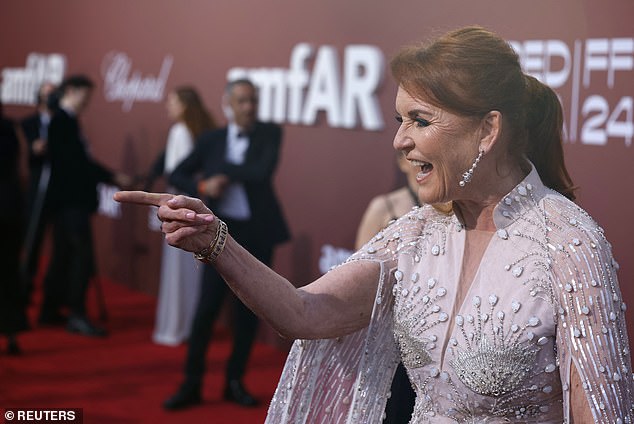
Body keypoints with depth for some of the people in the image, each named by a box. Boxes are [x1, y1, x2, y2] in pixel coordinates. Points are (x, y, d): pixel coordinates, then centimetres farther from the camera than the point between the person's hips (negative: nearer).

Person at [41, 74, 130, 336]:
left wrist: (107, 178, 11)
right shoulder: (63, 121, -14)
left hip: (69, 199, 10)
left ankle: (50, 310, 22)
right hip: (71, 200, -10)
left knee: (63, 255, 14)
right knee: (83, 255, -12)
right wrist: (113, 178, -16)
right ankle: (77, 315, -11)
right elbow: (78, 162, -20)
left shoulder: (65, 121, 16)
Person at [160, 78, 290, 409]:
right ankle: (191, 384, 7)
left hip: (258, 232, 0)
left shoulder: (270, 133, -1)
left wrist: (221, 171, -13)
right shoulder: (211, 139, 2)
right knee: (207, 306, -3)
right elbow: (176, 176, 4)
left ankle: (235, 381, 20)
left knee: (248, 309, 7)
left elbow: (263, 172, -18)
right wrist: (202, 188, -15)